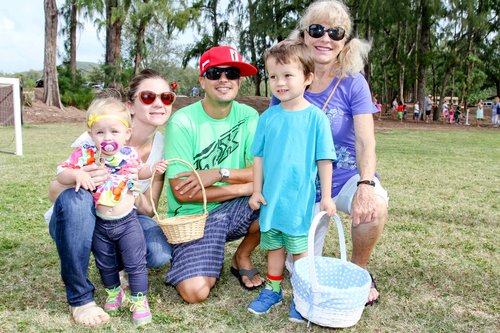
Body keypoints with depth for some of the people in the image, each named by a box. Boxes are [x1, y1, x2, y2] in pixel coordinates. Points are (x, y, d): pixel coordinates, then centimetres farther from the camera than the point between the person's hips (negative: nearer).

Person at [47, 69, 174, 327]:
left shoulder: (163, 146, -10)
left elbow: (148, 210, -6)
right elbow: (54, 192, -18)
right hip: (76, 219, -2)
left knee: (160, 254, -27)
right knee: (75, 197, -37)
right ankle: (80, 297, -18)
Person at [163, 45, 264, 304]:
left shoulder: (248, 116, -2)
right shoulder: (182, 122, -13)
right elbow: (182, 192, -17)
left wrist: (220, 173, -23)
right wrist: (245, 188, -18)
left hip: (233, 210, 4)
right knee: (196, 292, -23)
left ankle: (242, 257, 5)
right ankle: (192, 259, 15)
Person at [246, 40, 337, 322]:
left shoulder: (315, 117, -9)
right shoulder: (268, 117, 0)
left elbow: (324, 160, -6)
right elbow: (259, 156, 6)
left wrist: (326, 196, -5)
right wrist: (257, 191, 5)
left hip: (300, 200, -3)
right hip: (271, 197, 3)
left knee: (300, 248, 8)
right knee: (275, 246, 17)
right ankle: (273, 290, 33)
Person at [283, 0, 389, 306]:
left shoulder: (353, 83, -11)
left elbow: (365, 141, -21)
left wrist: (366, 185, -38)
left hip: (347, 178, -1)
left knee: (375, 206, -36)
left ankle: (358, 270, -6)